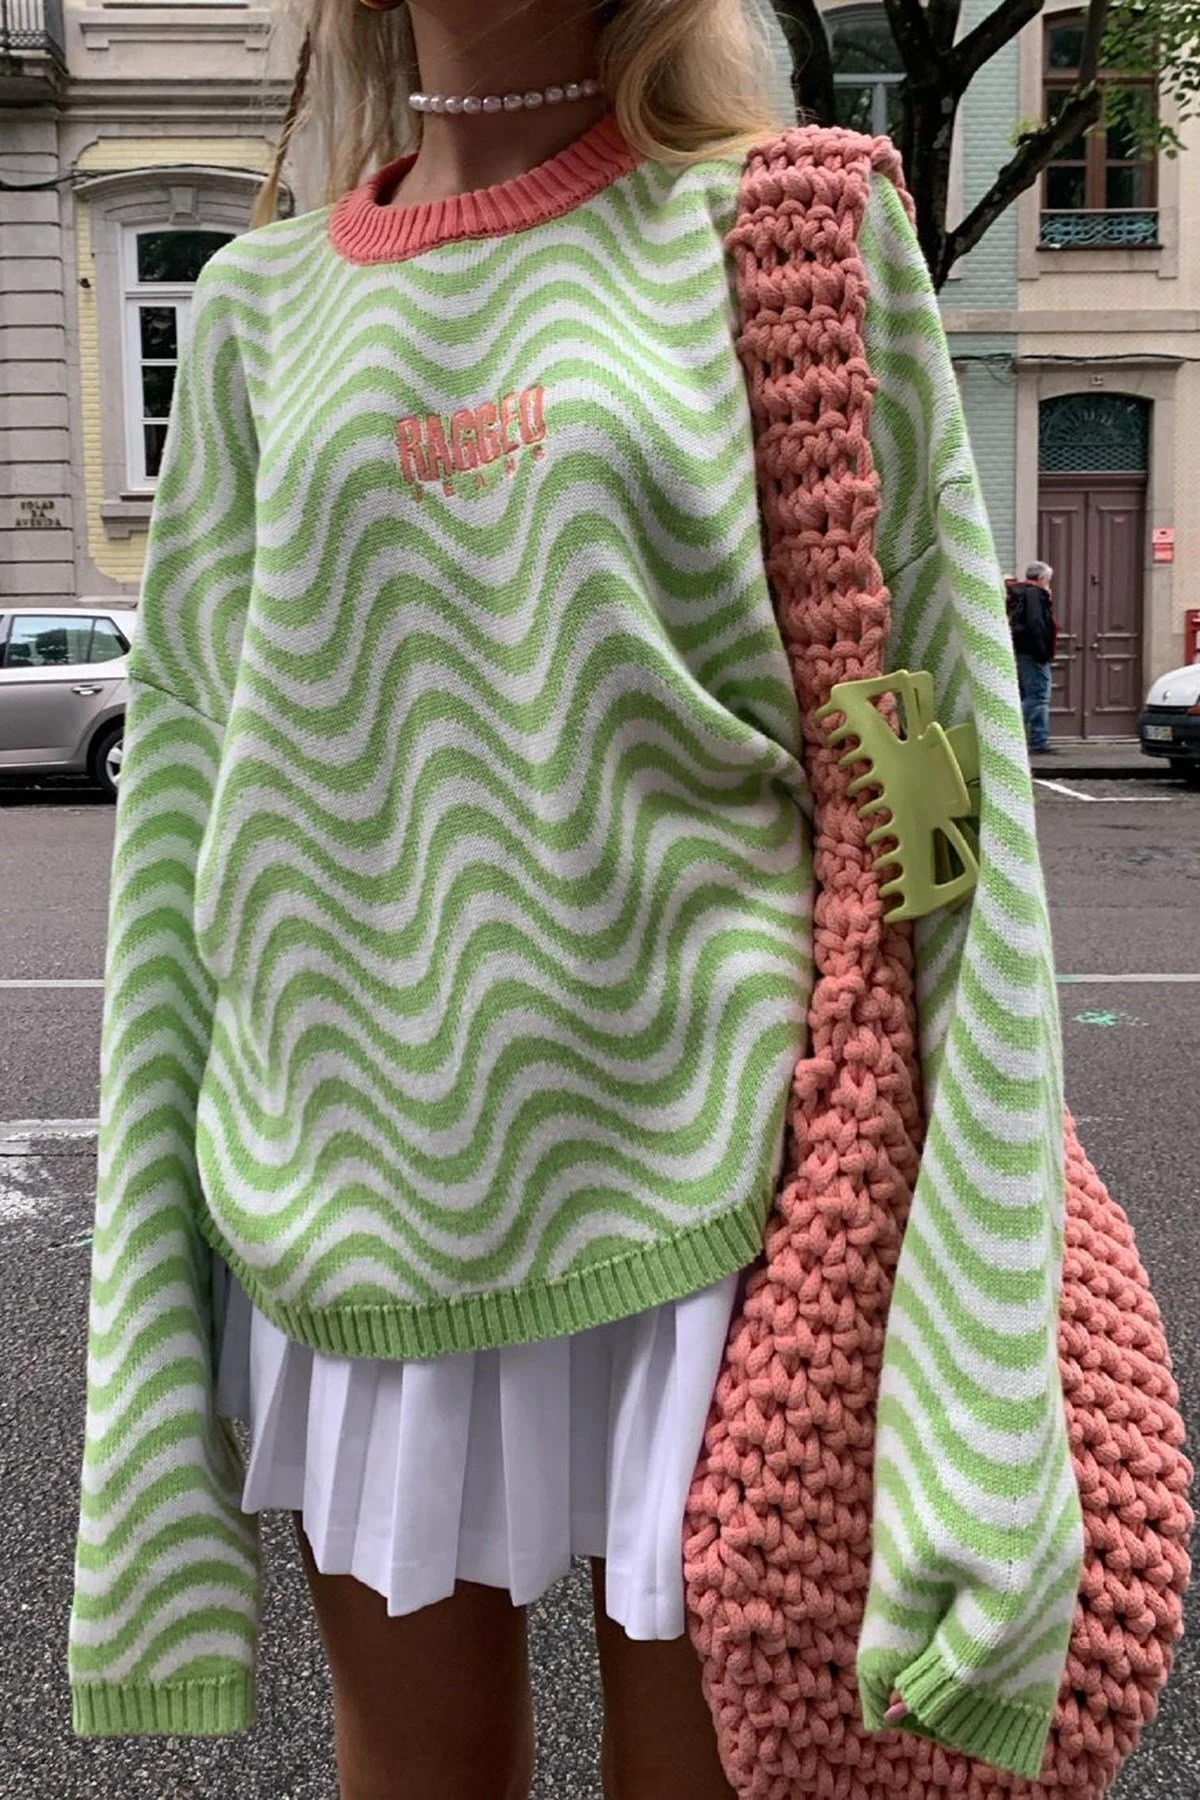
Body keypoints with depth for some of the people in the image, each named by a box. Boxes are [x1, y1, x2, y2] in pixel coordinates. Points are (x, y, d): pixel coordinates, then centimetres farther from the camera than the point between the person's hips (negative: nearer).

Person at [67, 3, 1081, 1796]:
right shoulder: (265, 307, 8)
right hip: (354, 1173, 3)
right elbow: (182, 806, 6)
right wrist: (147, 1330, 5)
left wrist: (988, 1373, -10)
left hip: (693, 1169, -2)